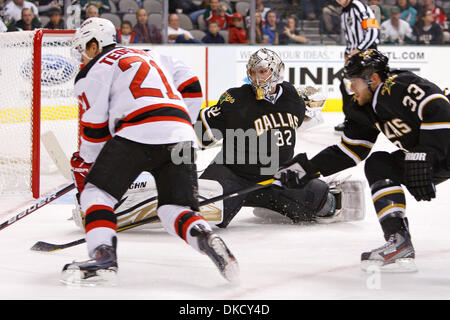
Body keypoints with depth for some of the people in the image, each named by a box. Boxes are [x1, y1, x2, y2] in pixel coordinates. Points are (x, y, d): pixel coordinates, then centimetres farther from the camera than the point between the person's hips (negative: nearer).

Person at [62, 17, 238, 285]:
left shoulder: (95, 70, 12)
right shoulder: (149, 56, 33)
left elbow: (95, 127, 8)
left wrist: (83, 165, 21)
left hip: (137, 134, -6)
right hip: (181, 136, 6)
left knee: (97, 192, 7)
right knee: (176, 210, 10)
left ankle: (103, 258, -11)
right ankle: (207, 240, -19)